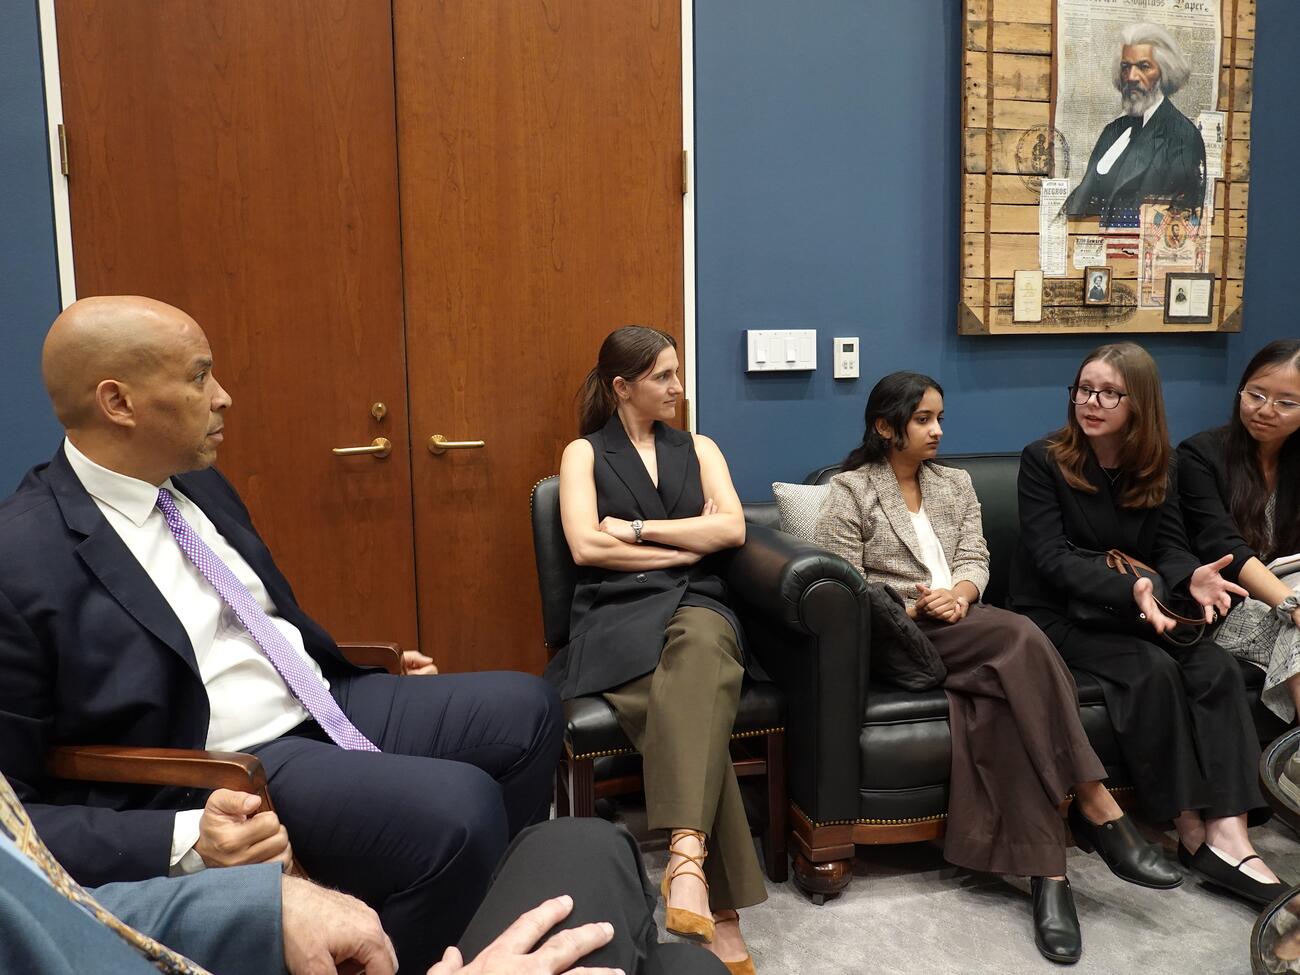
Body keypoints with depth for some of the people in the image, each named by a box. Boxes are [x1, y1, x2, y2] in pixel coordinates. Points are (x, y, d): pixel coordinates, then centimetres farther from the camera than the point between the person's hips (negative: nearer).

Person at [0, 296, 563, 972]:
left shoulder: (199, 485, 8)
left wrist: (384, 674, 15)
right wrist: (182, 842, -25)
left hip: (325, 705, 9)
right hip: (226, 776, -8)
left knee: (523, 706, 2)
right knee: (458, 808, -28)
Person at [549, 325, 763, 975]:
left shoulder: (698, 448, 20)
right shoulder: (584, 453, 12)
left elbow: (732, 531, 4)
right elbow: (586, 548, -4)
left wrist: (638, 530, -2)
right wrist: (687, 544, -1)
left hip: (695, 604, 2)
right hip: (617, 613, -2)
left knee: (698, 650, -38)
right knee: (693, 697, -35)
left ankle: (686, 859, -51)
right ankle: (721, 908, -34)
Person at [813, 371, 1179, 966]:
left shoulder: (956, 485, 21)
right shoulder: (850, 491, 3)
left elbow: (974, 560, 9)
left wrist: (959, 595, -14)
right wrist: (915, 608, -16)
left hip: (960, 627, 5)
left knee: (993, 703, -32)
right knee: (1021, 638, -32)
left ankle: (1046, 870, -33)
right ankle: (1098, 810, -29)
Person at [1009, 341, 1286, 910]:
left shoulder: (1155, 470, 8)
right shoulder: (1043, 462, -8)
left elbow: (1169, 546, 1)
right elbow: (1053, 558, -17)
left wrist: (1192, 577, -24)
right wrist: (1130, 589, -34)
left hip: (1134, 610, 5)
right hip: (1056, 614, -5)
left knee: (1216, 668, -22)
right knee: (1152, 670, -29)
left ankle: (1228, 836, -27)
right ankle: (1190, 832, -18)